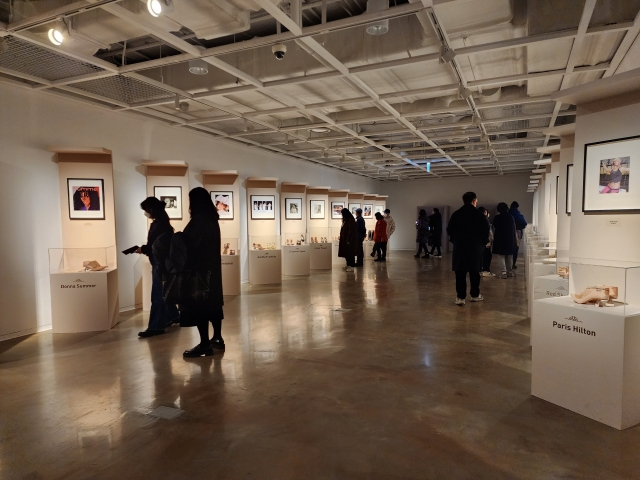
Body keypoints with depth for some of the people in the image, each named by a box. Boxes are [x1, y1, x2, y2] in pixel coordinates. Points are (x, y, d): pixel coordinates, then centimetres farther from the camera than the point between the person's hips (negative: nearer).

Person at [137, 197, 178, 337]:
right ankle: (172, 317, 32)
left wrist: (143, 249, -15)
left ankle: (156, 327, -2)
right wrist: (143, 249, 4)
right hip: (160, 263, 10)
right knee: (163, 292, 18)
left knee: (157, 295, -6)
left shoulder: (161, 224, -18)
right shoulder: (159, 222, 11)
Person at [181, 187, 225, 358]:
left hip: (198, 270, -9)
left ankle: (204, 345, 3)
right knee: (213, 302, 14)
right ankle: (217, 339, 23)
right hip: (212, 268, 9)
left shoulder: (197, 222, -18)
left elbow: (189, 247, -16)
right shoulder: (212, 221, 8)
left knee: (199, 304, -2)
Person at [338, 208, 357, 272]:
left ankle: (351, 266, -3)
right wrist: (341, 238, 16)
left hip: (349, 239, -10)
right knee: (346, 252, 12)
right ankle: (348, 265, 20)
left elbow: (351, 231, -20)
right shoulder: (346, 220, 13)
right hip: (345, 239, 10)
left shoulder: (351, 220, -16)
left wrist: (348, 240, -22)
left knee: (350, 253, -6)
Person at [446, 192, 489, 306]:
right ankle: (475, 295, 21)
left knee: (460, 273, 2)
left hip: (459, 247, 1)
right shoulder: (479, 215, -5)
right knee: (474, 272, 11)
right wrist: (482, 243, 11)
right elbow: (485, 231, -5)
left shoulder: (456, 214, 1)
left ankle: (460, 297, -1)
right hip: (475, 247, -1)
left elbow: (449, 230, 2)